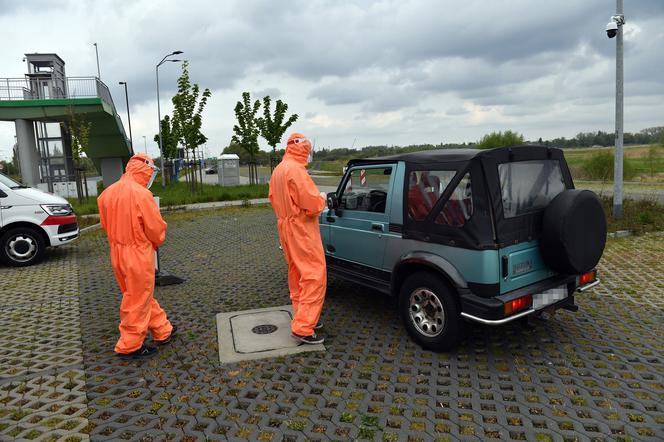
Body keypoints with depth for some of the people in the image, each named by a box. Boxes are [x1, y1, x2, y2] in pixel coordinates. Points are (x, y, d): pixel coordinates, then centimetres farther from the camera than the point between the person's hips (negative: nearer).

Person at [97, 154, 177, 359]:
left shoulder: (108, 193, 4)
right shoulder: (141, 194, -21)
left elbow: (106, 223, 10)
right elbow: (156, 228, -17)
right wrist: (156, 242, 4)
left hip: (117, 252, 8)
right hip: (138, 255, -8)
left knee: (143, 295, 19)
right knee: (138, 300, 6)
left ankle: (163, 331, 32)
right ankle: (129, 346, 17)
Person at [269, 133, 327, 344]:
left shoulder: (278, 170, 12)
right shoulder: (296, 169, -19)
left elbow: (274, 198, 22)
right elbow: (313, 204, -22)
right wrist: (322, 198, -3)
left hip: (286, 226, 10)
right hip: (301, 228, -10)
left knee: (297, 274, 17)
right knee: (314, 275, -7)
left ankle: (303, 316, 27)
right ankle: (302, 328, -7)